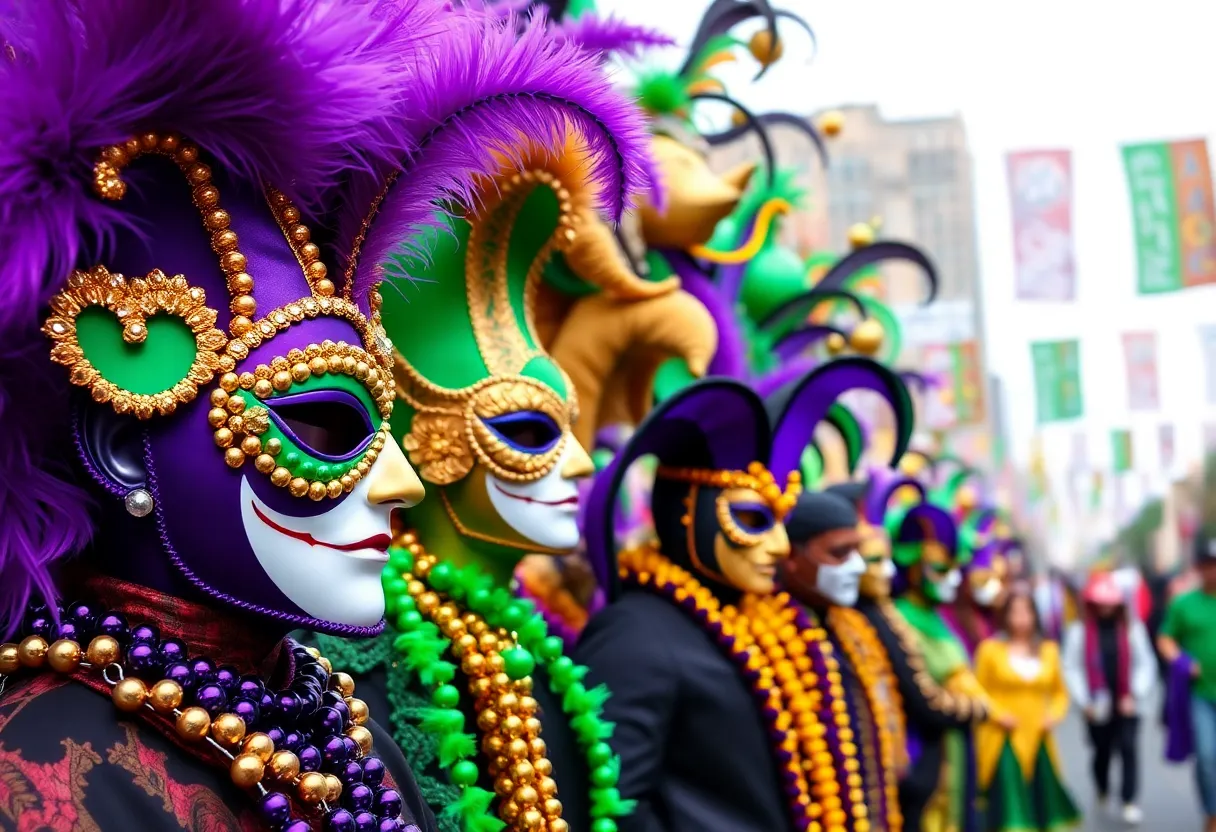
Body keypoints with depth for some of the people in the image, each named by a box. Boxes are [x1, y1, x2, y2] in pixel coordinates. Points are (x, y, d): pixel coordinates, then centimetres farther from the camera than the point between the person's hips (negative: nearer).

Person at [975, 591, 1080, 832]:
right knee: (1008, 802, -11)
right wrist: (997, 714, -13)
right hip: (1003, 742, -4)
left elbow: (1060, 692, 18)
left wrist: (1055, 715, 0)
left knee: (1042, 803, 7)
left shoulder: (1048, 650, 9)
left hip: (1038, 742, 4)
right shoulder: (990, 649, -3)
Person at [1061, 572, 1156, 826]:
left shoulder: (1132, 627, 1)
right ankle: (1102, 792, 37)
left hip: (1127, 704, 0)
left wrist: (1135, 695, -7)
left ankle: (1130, 802, -8)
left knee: (1129, 748, -11)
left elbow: (1146, 663, 2)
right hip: (1098, 707, 0)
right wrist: (1084, 702, -8)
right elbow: (1072, 667, -4)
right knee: (1102, 751, 13)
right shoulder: (1079, 630, -2)